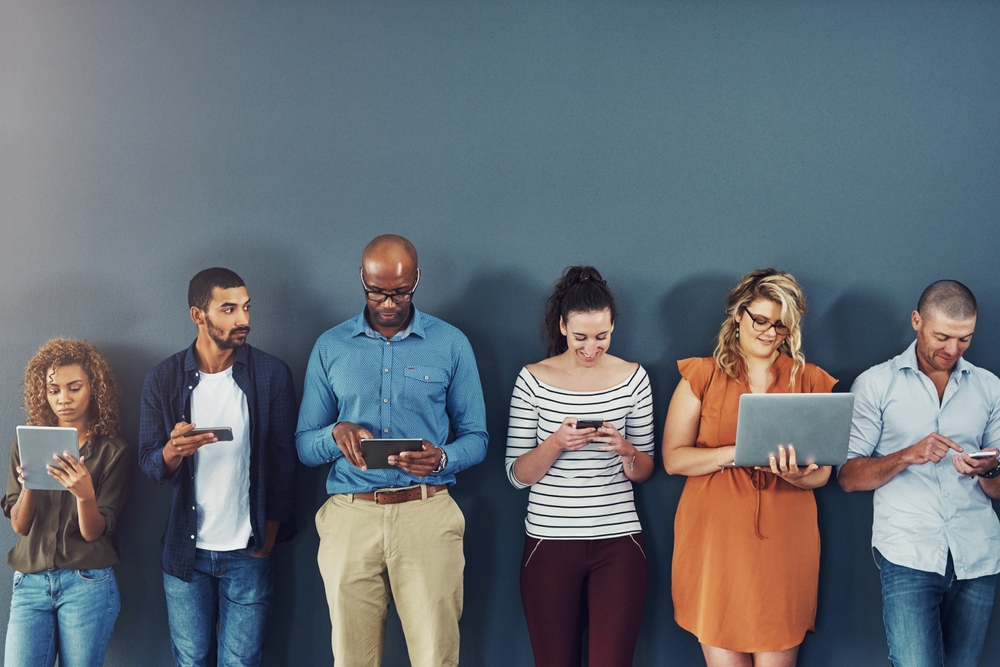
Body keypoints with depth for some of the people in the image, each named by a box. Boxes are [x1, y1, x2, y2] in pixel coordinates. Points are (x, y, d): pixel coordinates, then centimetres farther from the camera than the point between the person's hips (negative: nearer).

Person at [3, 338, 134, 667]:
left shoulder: (114, 451, -2)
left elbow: (93, 532, -7)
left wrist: (85, 494, -28)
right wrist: (28, 486, -18)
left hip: (88, 584, -2)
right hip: (29, 583, 2)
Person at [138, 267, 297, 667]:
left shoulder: (272, 375, -4)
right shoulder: (163, 380, -1)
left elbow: (283, 462, 0)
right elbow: (149, 465, -2)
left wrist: (269, 535, -1)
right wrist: (173, 451, -25)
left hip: (248, 554, -1)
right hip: (186, 552, 1)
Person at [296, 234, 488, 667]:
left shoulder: (451, 345, 6)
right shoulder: (330, 347, 9)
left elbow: (476, 437, 8)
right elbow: (304, 445, 9)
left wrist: (442, 458, -14)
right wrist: (336, 433, -13)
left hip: (426, 514, -1)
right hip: (350, 517, 1)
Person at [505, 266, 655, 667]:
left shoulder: (633, 378, 3)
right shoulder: (533, 379, -1)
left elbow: (644, 472, 9)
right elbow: (517, 475, 0)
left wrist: (626, 450, -13)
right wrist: (556, 444, -18)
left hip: (618, 542, 1)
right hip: (549, 542, 0)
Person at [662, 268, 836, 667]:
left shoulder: (810, 382, 10)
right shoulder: (702, 376, 6)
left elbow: (822, 473, 7)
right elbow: (673, 458, -1)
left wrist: (796, 474, -15)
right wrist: (735, 453, -15)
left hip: (784, 543, 1)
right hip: (715, 541, -1)